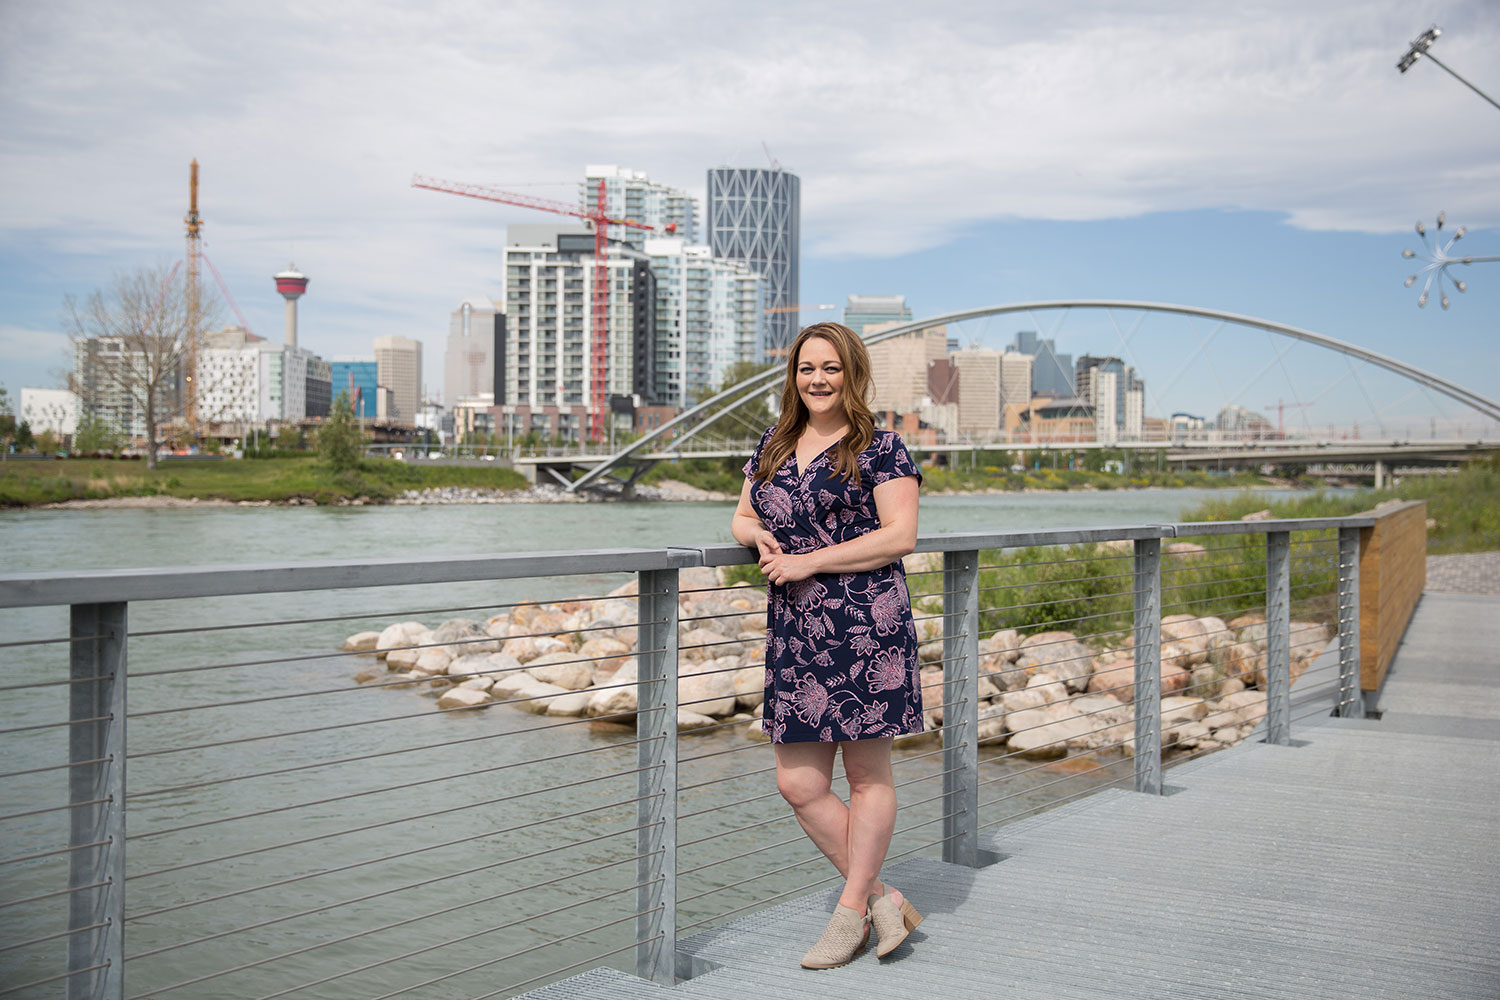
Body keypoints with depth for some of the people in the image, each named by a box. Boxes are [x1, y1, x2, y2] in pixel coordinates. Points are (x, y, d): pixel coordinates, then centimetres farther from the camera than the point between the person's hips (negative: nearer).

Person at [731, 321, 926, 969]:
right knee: (797, 784, 5)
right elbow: (742, 517, 23)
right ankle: (883, 900, 18)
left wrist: (807, 562, -13)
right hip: (793, 631, 7)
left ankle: (851, 912, 17)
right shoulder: (773, 446, 16)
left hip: (866, 626, -6)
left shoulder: (880, 448, -3)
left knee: (868, 776, 4)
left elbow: (900, 536, -11)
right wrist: (757, 534, -2)